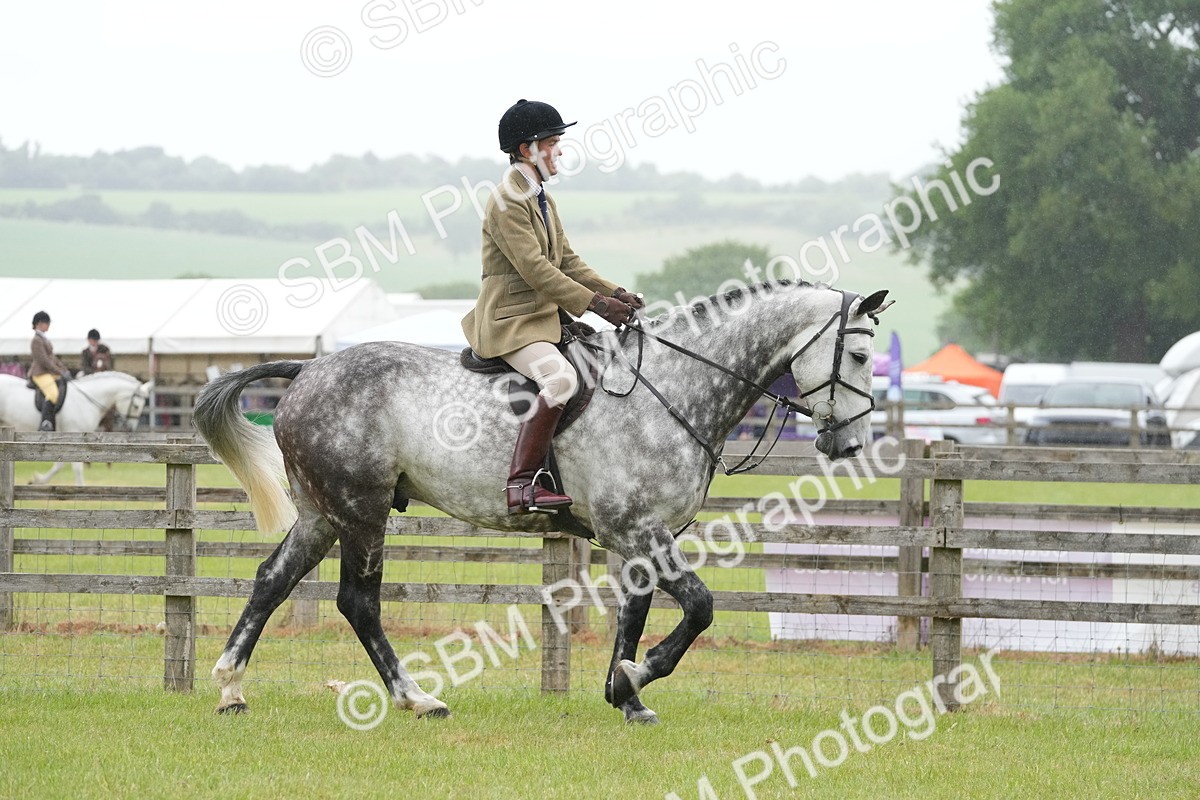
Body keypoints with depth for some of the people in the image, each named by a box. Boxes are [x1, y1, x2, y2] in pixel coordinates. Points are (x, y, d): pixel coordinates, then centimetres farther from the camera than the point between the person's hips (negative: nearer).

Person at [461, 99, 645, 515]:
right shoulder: (508, 202, -14)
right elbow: (535, 269, -21)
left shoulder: (541, 198, 17)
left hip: (546, 316, 11)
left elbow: (567, 261, 16)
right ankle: (520, 486, -36)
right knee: (561, 376, -33)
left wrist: (614, 293, 2)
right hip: (511, 321, -11)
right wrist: (596, 303, -23)